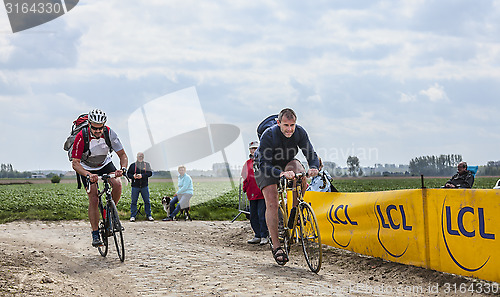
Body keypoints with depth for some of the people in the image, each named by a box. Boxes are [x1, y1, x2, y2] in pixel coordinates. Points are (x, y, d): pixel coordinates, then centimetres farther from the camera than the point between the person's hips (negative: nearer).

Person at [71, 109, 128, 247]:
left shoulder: (109, 133, -23)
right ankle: (95, 234, -7)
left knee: (117, 184, -24)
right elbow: (75, 163, -29)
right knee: (93, 199, -15)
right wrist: (88, 175, -47)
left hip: (105, 164, 2)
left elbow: (123, 155, -15)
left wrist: (122, 168, -37)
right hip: (87, 168, -2)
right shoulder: (81, 137, -30)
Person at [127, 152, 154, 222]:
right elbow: (128, 173, 8)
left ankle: (149, 215, 13)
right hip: (135, 186, 0)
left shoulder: (147, 165, 7)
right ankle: (133, 216, 7)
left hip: (144, 186, 0)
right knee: (134, 201, 1)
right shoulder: (133, 165, 8)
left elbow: (150, 173, -3)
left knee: (147, 201, 4)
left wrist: (142, 175, -17)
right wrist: (133, 176, -13)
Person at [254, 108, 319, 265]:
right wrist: (281, 173, -52)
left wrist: (314, 167, -43)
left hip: (287, 163, 3)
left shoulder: (300, 132, -21)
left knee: (301, 173, -33)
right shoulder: (268, 135, -31)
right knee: (272, 203, -18)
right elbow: (264, 164, -34)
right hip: (267, 167, -3)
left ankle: (295, 210, -12)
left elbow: (311, 154, -19)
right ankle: (276, 246, -14)